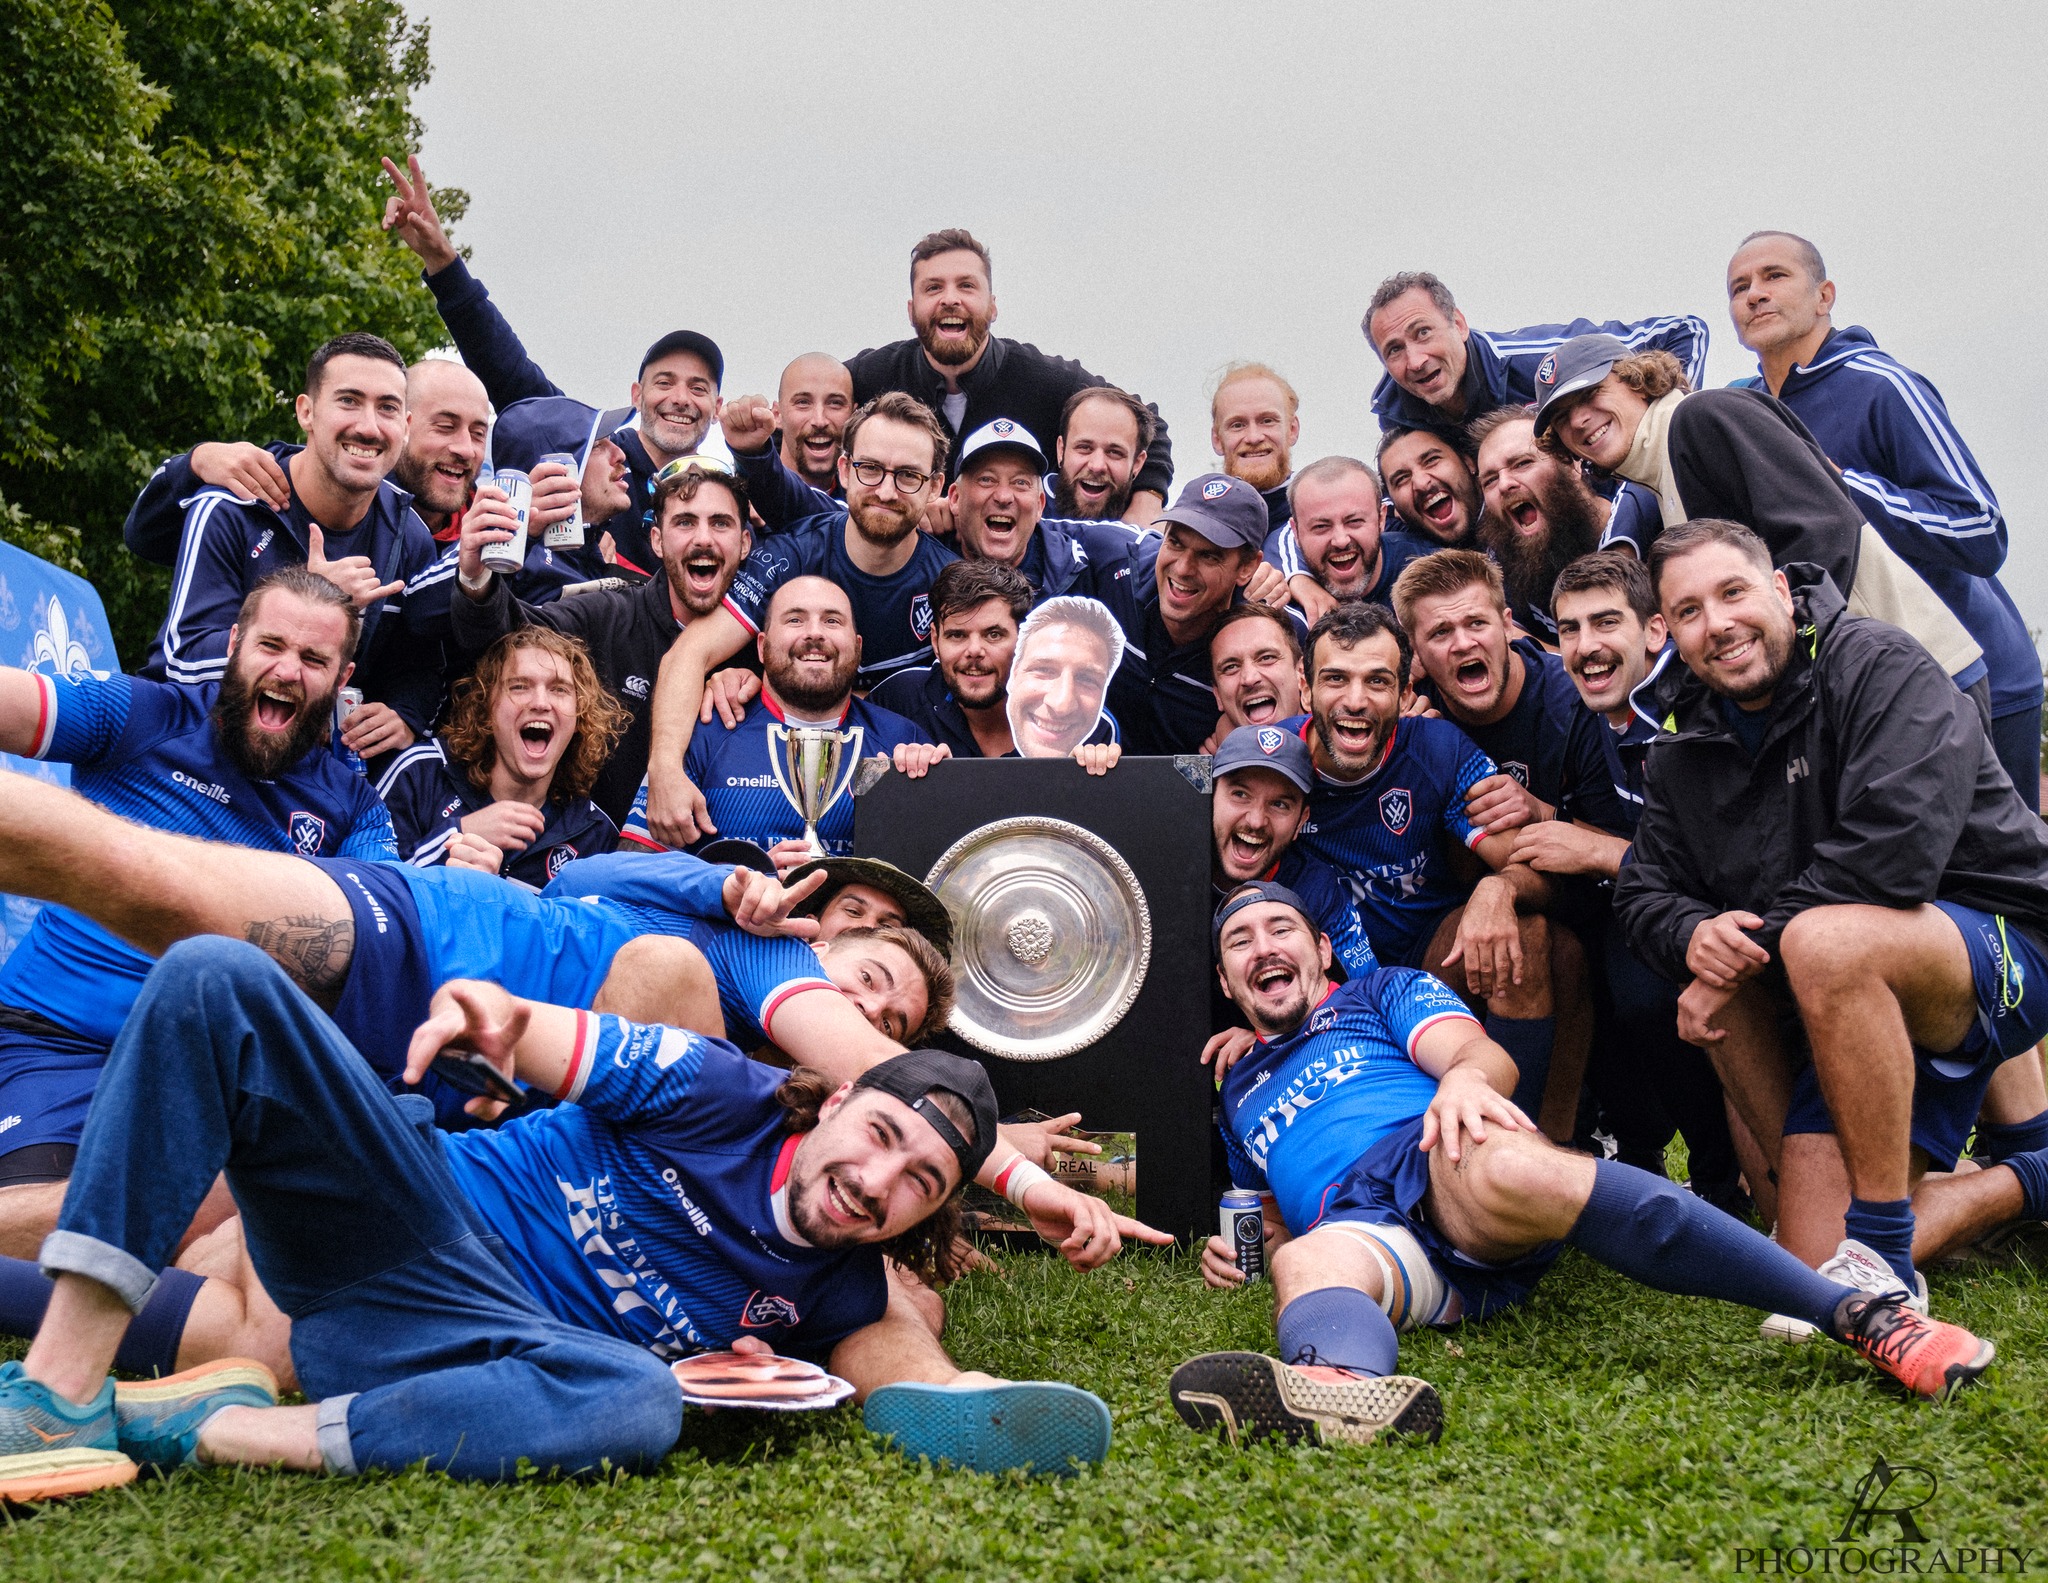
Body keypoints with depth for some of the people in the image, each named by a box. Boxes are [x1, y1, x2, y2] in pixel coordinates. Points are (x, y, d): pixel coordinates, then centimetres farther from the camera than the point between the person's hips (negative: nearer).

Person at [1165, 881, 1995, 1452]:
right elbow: (1277, 1218, 40)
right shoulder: (1239, 1092, 37)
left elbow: (1489, 1057, 6)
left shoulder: (1382, 991, 25)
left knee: (1502, 1167, -40)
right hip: (1363, 1232, 3)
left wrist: (1463, 1078, -20)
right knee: (1307, 1264, -36)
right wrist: (1243, 1249, 14)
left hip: (1441, 1170, -2)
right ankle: (1348, 1384, -76)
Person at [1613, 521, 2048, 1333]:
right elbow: (1645, 893, 7)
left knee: (1825, 940, -39)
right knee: (1812, 1258, -5)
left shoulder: (1877, 664, -14)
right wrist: (1694, 936, -19)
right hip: (1867, 1009, 7)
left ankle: (1884, 1258, -27)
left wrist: (1747, 946, -22)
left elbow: (1895, 850, -28)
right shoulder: (1682, 750, 8)